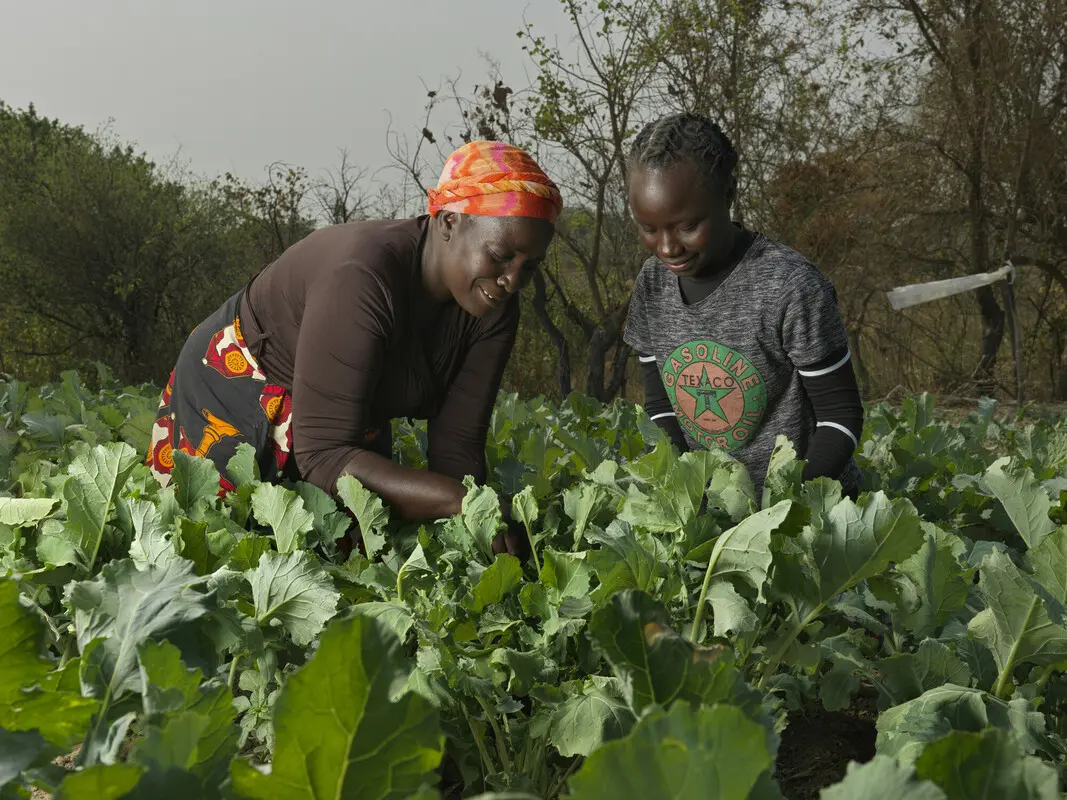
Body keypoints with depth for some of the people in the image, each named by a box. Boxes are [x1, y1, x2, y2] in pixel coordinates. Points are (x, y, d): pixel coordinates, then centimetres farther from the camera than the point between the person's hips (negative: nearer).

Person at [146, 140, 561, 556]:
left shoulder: (493, 309, -17)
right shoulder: (363, 276, -39)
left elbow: (456, 446, -19)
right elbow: (322, 453, -42)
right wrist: (462, 499, -52)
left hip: (354, 424, 6)